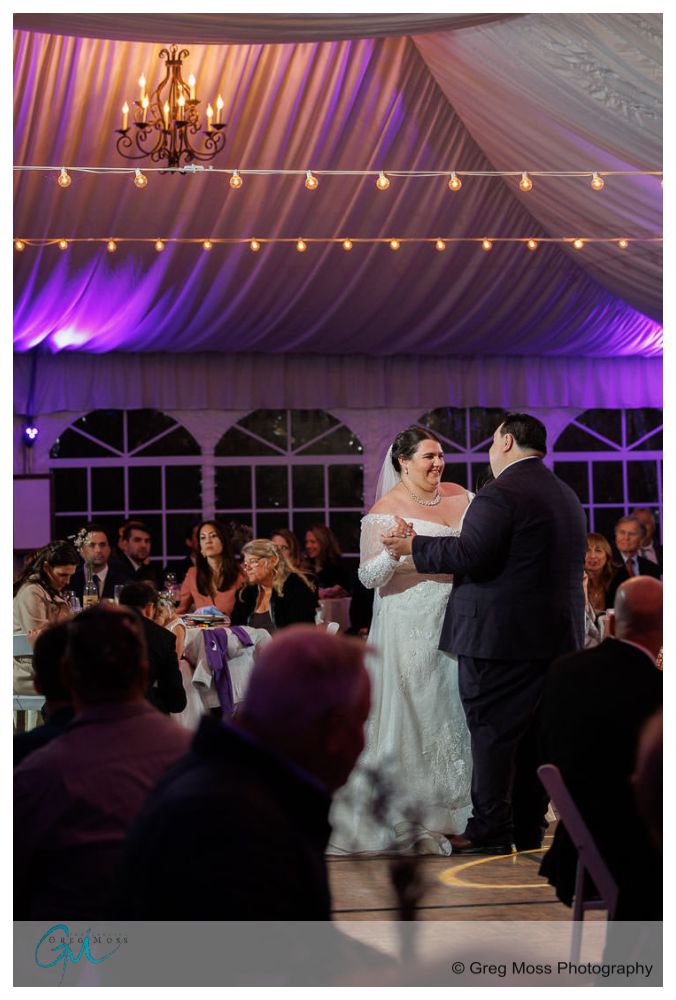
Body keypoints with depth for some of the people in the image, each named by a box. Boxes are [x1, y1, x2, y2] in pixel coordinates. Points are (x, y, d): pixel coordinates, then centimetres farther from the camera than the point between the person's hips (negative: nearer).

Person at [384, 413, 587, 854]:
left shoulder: (501, 494, -14)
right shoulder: (567, 495, 15)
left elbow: (470, 554, -22)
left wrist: (413, 545, -11)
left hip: (501, 633, -8)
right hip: (558, 635, 8)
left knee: (492, 731, -2)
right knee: (536, 733, 12)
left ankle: (491, 829, 1)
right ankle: (529, 827, 17)